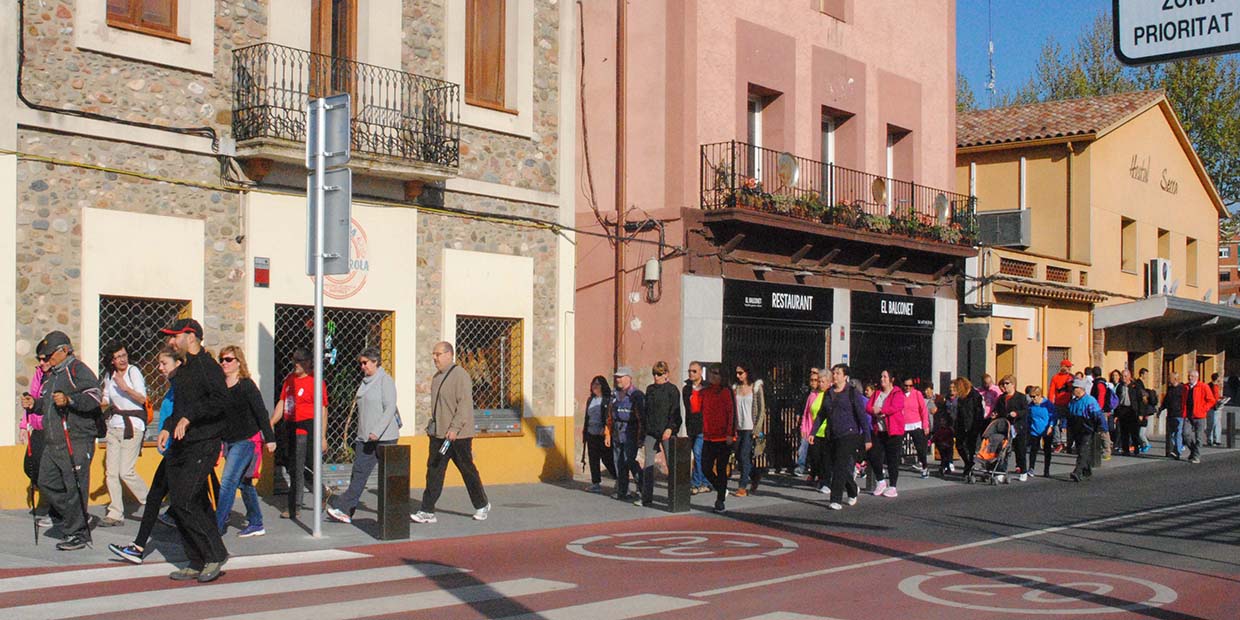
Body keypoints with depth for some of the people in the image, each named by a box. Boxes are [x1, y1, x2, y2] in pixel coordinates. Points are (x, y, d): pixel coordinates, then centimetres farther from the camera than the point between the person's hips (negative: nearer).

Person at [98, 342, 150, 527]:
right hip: (114, 425, 6)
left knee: (126, 471, -11)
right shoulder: (109, 375, 11)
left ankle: (148, 502, 9)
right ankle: (115, 514, 8)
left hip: (132, 424, -6)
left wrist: (125, 388, -26)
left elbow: (142, 398, -14)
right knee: (111, 471, 2)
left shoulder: (133, 371, -7)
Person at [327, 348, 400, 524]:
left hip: (384, 437, -8)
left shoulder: (385, 380, -9)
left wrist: (377, 431, -22)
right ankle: (344, 510, -2)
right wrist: (361, 434, 18)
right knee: (359, 472, 2)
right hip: (366, 437, 8)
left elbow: (390, 408, -16)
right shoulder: (365, 381, 16)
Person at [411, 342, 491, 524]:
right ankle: (428, 511, 0)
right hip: (438, 434, 8)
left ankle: (482, 506, 22)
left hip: (458, 435, -7)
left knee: (467, 470, 5)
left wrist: (454, 428, -25)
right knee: (434, 471, 0)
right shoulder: (437, 377, 13)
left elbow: (465, 405, -20)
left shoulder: (460, 375, -14)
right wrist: (432, 426, 16)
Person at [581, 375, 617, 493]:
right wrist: (584, 433, 18)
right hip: (591, 435, 6)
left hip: (603, 435, -6)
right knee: (593, 459, 6)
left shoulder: (608, 400, -6)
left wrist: (606, 429, -20)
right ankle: (596, 483, 10)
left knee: (607, 459, -5)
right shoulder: (590, 400, 15)